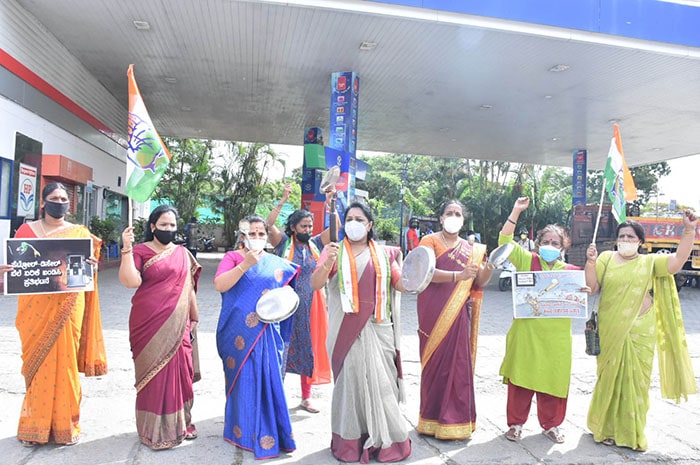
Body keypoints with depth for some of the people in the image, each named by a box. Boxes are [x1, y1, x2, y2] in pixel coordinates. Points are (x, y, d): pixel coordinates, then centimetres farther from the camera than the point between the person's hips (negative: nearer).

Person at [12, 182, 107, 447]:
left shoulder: (80, 233, 7)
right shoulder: (27, 230, 7)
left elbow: (89, 266, 9)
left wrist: (91, 265, -14)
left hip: (67, 307, 0)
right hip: (36, 309, 0)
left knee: (64, 363, 4)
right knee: (38, 364, 4)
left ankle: (65, 424, 17)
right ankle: (34, 426, 19)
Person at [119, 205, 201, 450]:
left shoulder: (183, 253, 10)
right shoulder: (140, 251, -2)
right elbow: (130, 281, -17)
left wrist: (194, 318, 16)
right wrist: (127, 248, -22)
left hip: (177, 325, 4)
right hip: (150, 324, -4)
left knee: (179, 372, 8)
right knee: (154, 374, 3)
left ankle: (180, 424, 26)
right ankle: (156, 430, 17)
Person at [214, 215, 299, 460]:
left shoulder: (277, 262, 10)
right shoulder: (233, 257, -1)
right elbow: (219, 285, -16)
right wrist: (245, 264, -22)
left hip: (267, 332, 3)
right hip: (239, 332, -3)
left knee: (268, 380, 4)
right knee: (242, 378, 4)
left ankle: (269, 433, 19)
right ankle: (243, 431, 21)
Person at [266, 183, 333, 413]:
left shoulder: (316, 244, 7)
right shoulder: (284, 243, -2)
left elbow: (335, 227, 1)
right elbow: (269, 224, -16)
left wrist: (330, 202, -8)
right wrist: (283, 200, -21)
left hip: (311, 307, 4)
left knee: (309, 350, 11)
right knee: (282, 349, 1)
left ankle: (306, 397, 26)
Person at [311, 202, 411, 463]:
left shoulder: (383, 254, 11)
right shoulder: (334, 251, 5)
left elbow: (401, 285, 8)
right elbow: (316, 284, -6)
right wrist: (328, 263, -24)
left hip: (377, 328, 2)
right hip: (346, 329, -1)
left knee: (379, 380, 2)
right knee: (350, 380, 1)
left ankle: (383, 439, 17)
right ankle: (350, 442, 15)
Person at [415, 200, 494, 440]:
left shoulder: (472, 249, 13)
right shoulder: (430, 241, -1)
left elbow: (479, 282, 8)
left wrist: (489, 267, -12)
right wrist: (458, 275, -29)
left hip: (458, 315, 4)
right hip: (434, 314, -3)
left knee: (459, 364, 4)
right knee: (435, 363, 2)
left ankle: (456, 422, 17)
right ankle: (432, 419, 16)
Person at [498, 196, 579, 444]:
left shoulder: (570, 271, 9)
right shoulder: (527, 261, 2)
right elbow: (504, 240, -4)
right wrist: (516, 211, -7)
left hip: (556, 335, 2)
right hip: (526, 332, -2)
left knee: (553, 379, 10)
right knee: (521, 377, 4)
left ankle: (550, 424, 28)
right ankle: (516, 423, 19)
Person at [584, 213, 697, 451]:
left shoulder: (650, 262, 8)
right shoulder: (606, 258, 3)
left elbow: (678, 260, -7)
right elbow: (592, 287, -4)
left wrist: (689, 230, -14)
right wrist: (591, 262, -18)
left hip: (640, 331, 1)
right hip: (611, 331, -1)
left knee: (637, 380, 7)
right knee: (609, 378, 7)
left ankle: (632, 432, 22)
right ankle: (606, 428, 21)